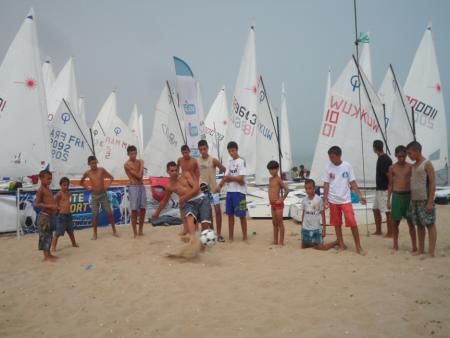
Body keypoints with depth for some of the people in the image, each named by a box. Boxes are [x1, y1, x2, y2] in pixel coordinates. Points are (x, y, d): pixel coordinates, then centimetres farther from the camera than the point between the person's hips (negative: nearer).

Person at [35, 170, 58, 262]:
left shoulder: (48, 189, 14)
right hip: (44, 216, -9)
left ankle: (49, 254, 23)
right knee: (44, 235, -3)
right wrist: (50, 206, -23)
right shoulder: (41, 190, -13)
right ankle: (46, 256, 1)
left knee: (49, 235, 14)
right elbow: (37, 204, -19)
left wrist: (55, 207, 9)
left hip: (50, 215, 9)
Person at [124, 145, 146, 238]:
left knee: (143, 209, 6)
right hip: (133, 187, -6)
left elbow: (140, 176, 8)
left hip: (142, 186, 6)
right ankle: (135, 232, 2)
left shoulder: (139, 162, 12)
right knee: (134, 210, -5)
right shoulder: (127, 164, -8)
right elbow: (139, 176, -12)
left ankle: (141, 230, 18)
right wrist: (142, 165, -3)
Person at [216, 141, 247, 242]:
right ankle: (230, 236, 20)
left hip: (239, 191, -7)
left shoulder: (241, 162, -10)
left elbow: (240, 178, -17)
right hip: (230, 191, 7)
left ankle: (244, 236, 11)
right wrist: (220, 185, -5)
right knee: (230, 214, 11)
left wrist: (229, 178, -7)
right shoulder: (230, 162, 14)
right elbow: (226, 176, 10)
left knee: (241, 215, 0)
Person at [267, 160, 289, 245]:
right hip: (272, 204, 8)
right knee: (274, 223, 12)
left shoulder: (278, 179, -12)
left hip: (278, 204, -8)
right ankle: (275, 241, 19)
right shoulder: (270, 179, 12)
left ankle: (281, 241, 4)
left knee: (280, 223, -2)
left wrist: (282, 199, -16)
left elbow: (287, 189, -21)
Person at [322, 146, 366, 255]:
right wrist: (325, 199, -5)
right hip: (333, 200, 2)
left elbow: (352, 182, -1)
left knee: (352, 223, -7)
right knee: (337, 223, 9)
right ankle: (341, 244, 23)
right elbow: (326, 184, 1)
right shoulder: (328, 167, -2)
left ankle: (358, 247, 3)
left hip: (346, 199, -1)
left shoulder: (347, 166, -4)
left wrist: (360, 195, -9)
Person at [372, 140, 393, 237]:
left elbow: (389, 175, -18)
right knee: (375, 209, 14)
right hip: (379, 189, 10)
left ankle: (390, 233, 5)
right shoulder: (381, 159, 12)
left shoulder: (385, 159, -17)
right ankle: (378, 231, 23)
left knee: (388, 211, -2)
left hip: (384, 190, -10)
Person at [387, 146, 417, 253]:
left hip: (408, 195, -1)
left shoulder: (410, 167, 0)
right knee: (395, 222, 7)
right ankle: (395, 245, 19)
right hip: (396, 196, 1)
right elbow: (390, 184, 7)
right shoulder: (392, 168, 3)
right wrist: (388, 200, 4)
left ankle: (414, 246, 9)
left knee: (410, 222, 3)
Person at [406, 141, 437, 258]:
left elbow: (432, 184, -12)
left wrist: (430, 202, -17)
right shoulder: (413, 166, 14)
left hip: (425, 200, -8)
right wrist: (411, 200, 13)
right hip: (414, 200, 8)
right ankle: (421, 250, 18)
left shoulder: (427, 164, -7)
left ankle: (431, 252, -2)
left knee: (430, 224, -3)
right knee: (419, 225, 11)